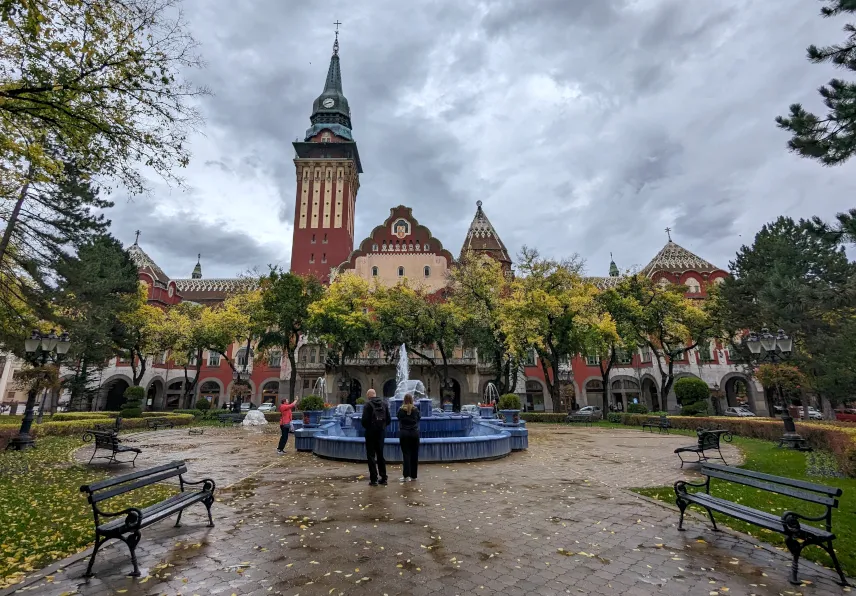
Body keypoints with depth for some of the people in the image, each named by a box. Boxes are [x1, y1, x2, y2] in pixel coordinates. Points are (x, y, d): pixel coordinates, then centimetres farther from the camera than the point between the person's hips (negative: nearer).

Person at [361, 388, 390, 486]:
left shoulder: (368, 405, -13)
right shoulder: (384, 405, 2)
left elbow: (364, 420, -16)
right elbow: (389, 419, 3)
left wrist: (366, 426, 4)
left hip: (371, 433, -5)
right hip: (381, 433, 5)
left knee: (371, 455, 5)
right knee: (380, 455, 15)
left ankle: (374, 479, 4)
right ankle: (383, 478, 18)